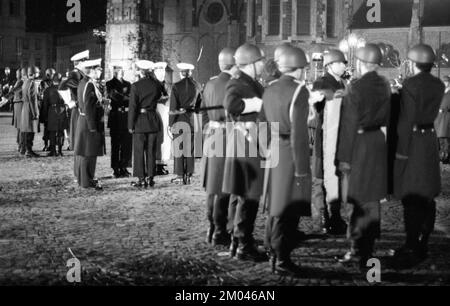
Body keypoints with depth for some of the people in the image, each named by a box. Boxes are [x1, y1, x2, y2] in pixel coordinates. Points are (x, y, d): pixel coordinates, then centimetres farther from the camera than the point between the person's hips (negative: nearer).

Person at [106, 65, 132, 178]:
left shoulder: (127, 84, 18)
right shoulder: (110, 84, 3)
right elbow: (114, 96, -15)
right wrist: (126, 98, -11)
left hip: (127, 117, 5)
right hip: (116, 117, -5)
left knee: (127, 144, 3)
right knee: (116, 144, -1)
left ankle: (124, 168, 12)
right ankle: (116, 169, 4)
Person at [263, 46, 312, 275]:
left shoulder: (270, 90, 10)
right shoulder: (298, 91, -13)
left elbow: (267, 123, 10)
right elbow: (298, 132, -18)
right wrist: (301, 167, -17)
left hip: (273, 152, 8)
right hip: (290, 153, -8)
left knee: (277, 205, 17)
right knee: (289, 208, 0)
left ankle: (274, 251, 26)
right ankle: (282, 260, 5)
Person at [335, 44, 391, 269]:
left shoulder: (356, 88, -17)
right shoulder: (384, 85, 5)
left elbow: (349, 125, -17)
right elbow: (387, 117, 11)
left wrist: (344, 157, -13)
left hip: (360, 147, -7)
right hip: (380, 145, 7)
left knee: (359, 201, 0)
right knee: (372, 199, 16)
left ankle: (359, 250, 4)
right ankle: (368, 247, 27)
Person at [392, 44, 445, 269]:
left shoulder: (411, 84, -14)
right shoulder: (439, 85, 9)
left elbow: (407, 119, -16)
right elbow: (432, 112, 11)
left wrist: (402, 150, -15)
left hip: (413, 141, -8)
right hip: (431, 138, 8)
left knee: (411, 199, -5)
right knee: (427, 198, 12)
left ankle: (411, 251, -4)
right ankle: (421, 245, 22)